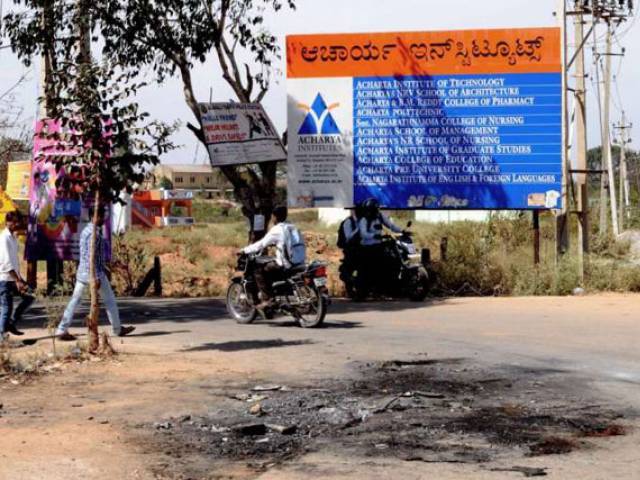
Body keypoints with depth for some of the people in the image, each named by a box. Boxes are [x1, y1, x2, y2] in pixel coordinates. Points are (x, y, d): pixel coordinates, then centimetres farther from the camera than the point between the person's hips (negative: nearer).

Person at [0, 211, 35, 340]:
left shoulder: (12, 237, 12)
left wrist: (19, 278, 16)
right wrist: (18, 280, -24)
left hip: (13, 278, 9)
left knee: (29, 297, 8)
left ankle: (11, 323, 14)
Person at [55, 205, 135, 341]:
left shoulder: (86, 230, 13)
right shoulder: (94, 233, -17)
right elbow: (91, 256, -23)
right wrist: (97, 277, -23)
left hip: (82, 272, 9)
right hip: (94, 273, -9)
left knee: (74, 300, 5)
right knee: (110, 300, 7)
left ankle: (62, 330, 1)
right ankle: (117, 329, 17)